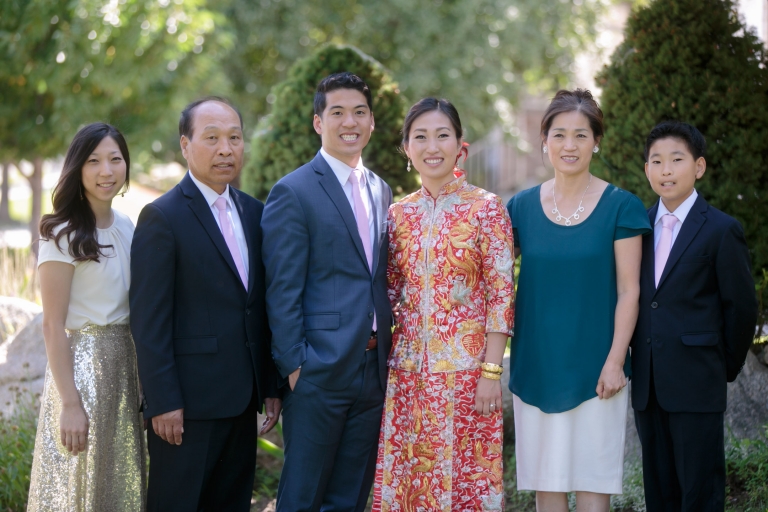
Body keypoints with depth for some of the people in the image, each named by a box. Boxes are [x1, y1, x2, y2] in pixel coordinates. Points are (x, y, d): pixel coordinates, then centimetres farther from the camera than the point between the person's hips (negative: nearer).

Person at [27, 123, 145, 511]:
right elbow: (53, 326, -14)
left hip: (126, 366, 7)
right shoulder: (63, 236, -12)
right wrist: (70, 403, -18)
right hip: (82, 366, -7)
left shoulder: (127, 228, 8)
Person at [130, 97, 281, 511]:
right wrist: (163, 402, -16)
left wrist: (270, 386, 11)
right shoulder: (163, 217, -8)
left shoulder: (253, 213, 12)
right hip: (188, 404, -6)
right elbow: (148, 319, -12)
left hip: (242, 400, 6)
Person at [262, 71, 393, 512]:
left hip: (373, 370, 6)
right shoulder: (293, 193, -7)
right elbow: (283, 291, -10)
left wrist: (386, 351, 10)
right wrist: (293, 365, -14)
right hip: (318, 371, -6)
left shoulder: (382, 192, 14)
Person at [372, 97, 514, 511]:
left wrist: (491, 371, -12)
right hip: (408, 367, 4)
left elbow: (501, 294, -7)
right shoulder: (399, 213, 8)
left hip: (465, 366, -4)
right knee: (404, 478, 7)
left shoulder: (486, 208, -4)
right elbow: (391, 291, 13)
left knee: (466, 476, 1)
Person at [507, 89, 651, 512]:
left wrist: (615, 361, -10)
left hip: (593, 366, -3)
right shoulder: (523, 207, 5)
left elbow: (628, 290, -4)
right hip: (536, 365, 3)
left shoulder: (620, 207, -3)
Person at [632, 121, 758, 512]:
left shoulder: (721, 230, -6)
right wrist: (640, 363, 6)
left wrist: (726, 368, 2)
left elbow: (741, 306, -3)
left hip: (695, 386, -5)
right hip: (647, 385, 5)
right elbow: (634, 298, 12)